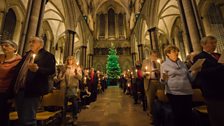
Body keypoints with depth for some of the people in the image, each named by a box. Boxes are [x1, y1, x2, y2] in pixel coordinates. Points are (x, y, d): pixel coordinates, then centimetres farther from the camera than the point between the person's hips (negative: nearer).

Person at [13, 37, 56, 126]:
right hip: (19, 90, 8)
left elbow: (52, 70, -16)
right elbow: (18, 70, 21)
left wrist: (37, 69, -32)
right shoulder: (26, 55, 20)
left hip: (32, 91, -8)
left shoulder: (47, 55, -5)